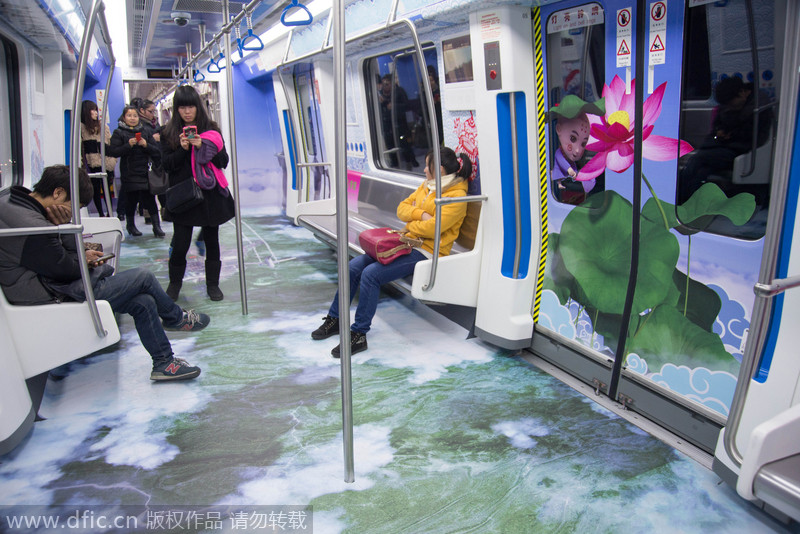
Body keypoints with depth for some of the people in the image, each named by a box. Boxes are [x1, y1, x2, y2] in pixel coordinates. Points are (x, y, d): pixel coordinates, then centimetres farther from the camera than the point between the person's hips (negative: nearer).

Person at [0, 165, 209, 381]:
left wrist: (62, 226, -5)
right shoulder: (33, 227, -29)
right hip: (57, 297, -10)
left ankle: (164, 363, 18)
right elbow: (66, 270, -16)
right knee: (144, 278, -5)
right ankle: (177, 318, 22)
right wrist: (83, 259, -1)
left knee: (143, 303, 6)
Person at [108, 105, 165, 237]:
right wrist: (128, 145, -18)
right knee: (131, 199, 4)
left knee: (149, 199, -2)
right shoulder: (119, 133, 4)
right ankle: (131, 225, 21)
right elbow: (114, 151, -7)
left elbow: (157, 151, 7)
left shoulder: (145, 132, 12)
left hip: (145, 172, 2)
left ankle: (156, 226, -2)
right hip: (129, 174, -2)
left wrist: (146, 145, -11)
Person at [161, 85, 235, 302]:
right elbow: (166, 164, 0)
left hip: (210, 193, 1)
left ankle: (213, 284, 21)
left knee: (212, 240, 8)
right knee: (180, 243, -2)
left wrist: (203, 147, -15)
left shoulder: (211, 130, 4)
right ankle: (174, 283, 19)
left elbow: (223, 161, 0)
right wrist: (183, 149, -15)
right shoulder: (169, 133, 4)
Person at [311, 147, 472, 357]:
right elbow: (402, 209, 12)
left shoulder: (456, 196, -11)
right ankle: (334, 319, 9)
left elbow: (432, 227, -21)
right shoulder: (426, 186, 18)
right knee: (354, 266, -5)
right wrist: (420, 214, -7)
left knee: (371, 274, -25)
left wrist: (410, 225, -4)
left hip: (426, 252, -9)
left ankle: (359, 335, -16)